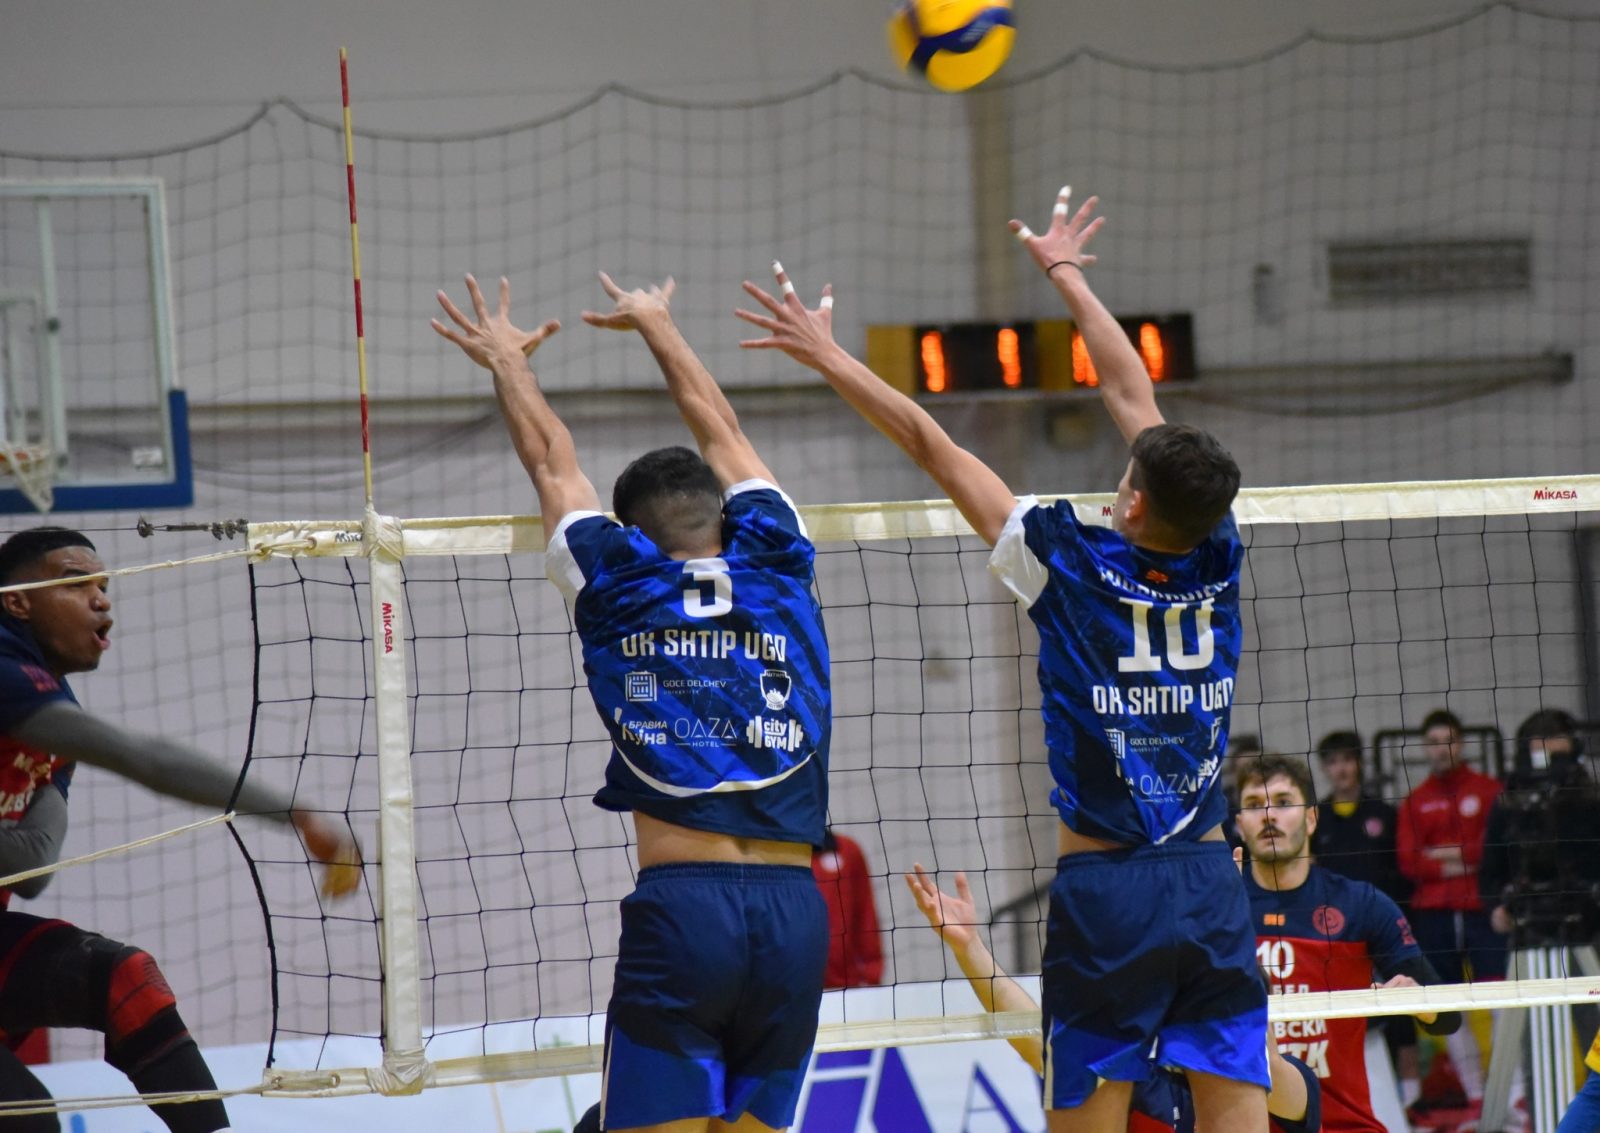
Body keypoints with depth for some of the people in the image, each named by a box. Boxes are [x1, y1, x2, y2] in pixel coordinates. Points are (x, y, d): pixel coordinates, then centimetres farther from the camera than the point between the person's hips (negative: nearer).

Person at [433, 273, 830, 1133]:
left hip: (680, 908, -3)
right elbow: (721, 434, 29)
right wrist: (654, 323, 44)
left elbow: (553, 462, 24)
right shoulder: (775, 575, 12)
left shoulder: (620, 589, 7)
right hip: (796, 912, 3)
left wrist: (506, 360, 42)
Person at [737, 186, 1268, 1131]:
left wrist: (826, 353, 13)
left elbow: (931, 444, 2)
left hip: (1105, 890, -4)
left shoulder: (1073, 565, -7)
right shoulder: (1216, 563, 3)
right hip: (1213, 886, 4)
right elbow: (1136, 401, 17)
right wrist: (1069, 278, 29)